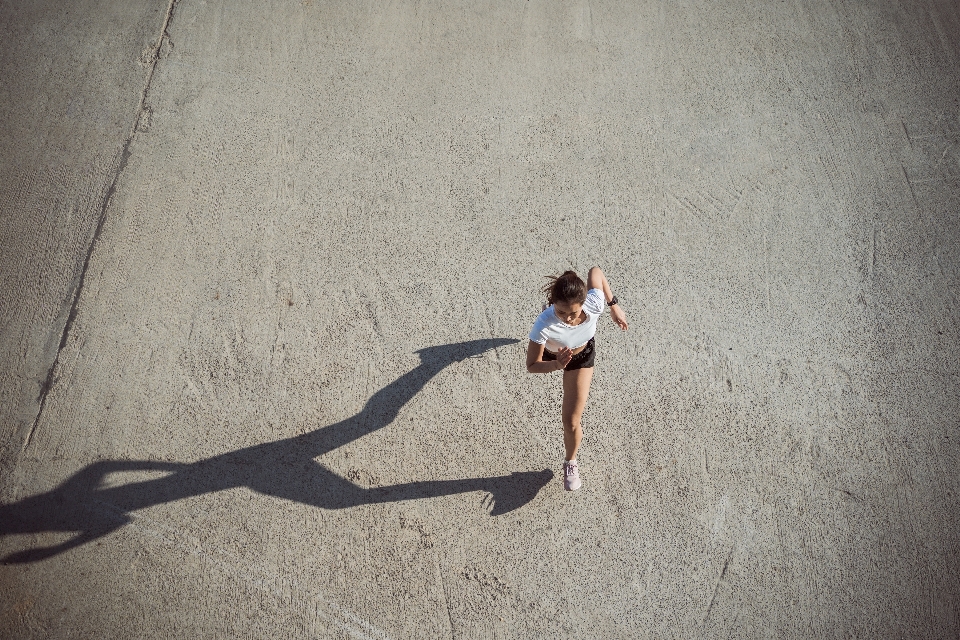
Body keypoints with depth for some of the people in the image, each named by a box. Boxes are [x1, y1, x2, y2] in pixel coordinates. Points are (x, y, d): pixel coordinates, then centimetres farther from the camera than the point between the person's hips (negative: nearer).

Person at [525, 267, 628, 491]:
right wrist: (556, 365, -54)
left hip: (582, 356, 1)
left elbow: (596, 271, -18)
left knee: (571, 422, 0)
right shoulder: (544, 325, -47)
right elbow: (532, 366, -35)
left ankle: (570, 462, 32)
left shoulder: (594, 305, -40)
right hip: (551, 356, -1)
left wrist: (614, 306, -11)